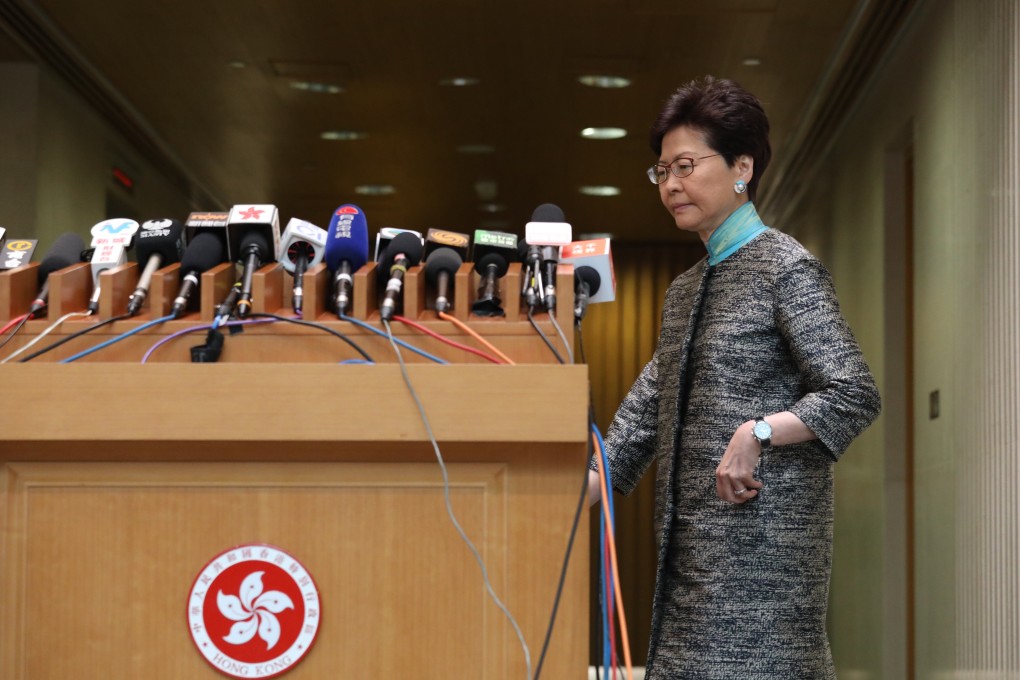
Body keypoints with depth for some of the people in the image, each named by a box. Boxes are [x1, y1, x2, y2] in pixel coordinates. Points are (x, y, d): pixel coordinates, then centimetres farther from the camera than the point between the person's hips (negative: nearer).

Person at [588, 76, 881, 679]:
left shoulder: (787, 268, -5)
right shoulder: (687, 288, 19)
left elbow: (856, 396, -12)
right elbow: (646, 411, 16)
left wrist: (757, 432, -22)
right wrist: (574, 498, 6)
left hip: (762, 528, -8)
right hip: (694, 539, 8)